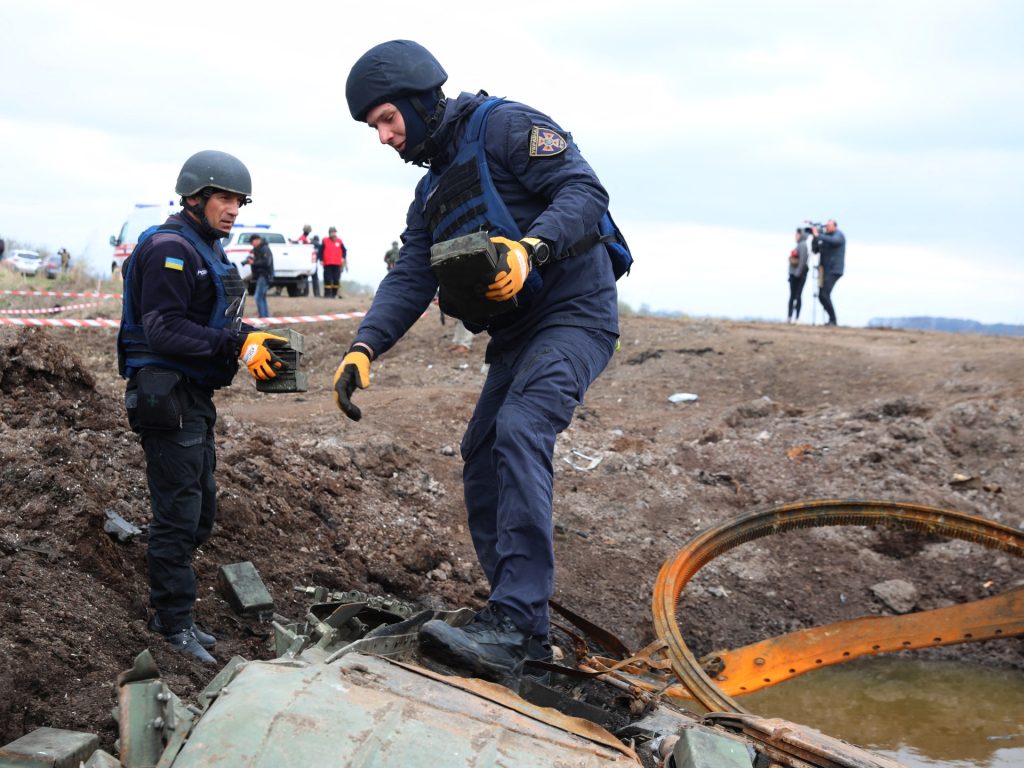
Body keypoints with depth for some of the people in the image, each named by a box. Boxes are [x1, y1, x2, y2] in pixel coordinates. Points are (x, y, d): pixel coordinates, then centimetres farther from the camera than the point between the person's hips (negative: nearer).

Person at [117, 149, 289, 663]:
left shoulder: (208, 250, 17)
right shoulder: (170, 248, -15)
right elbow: (164, 330, -24)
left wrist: (256, 340, 0)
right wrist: (239, 346, -29)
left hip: (194, 399, 10)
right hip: (167, 399, -10)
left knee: (199, 512, 16)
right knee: (178, 516, -5)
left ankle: (170, 613, 27)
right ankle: (173, 626, 5)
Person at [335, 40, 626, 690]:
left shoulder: (505, 126, -6)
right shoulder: (431, 195, 19)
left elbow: (585, 191, -17)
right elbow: (409, 280, 6)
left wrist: (529, 249, -34)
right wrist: (364, 348, -10)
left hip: (575, 314, -9)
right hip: (516, 336, 10)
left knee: (519, 430, -30)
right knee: (482, 469, 6)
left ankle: (512, 621, -35)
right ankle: (524, 637, 12)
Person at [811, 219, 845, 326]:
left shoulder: (839, 235, -7)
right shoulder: (827, 235, 19)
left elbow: (833, 241, -30)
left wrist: (818, 235, -30)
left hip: (834, 270, -9)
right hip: (826, 270, 9)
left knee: (825, 294, -17)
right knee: (821, 295, 6)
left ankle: (833, 320, -12)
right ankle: (832, 319, 14)